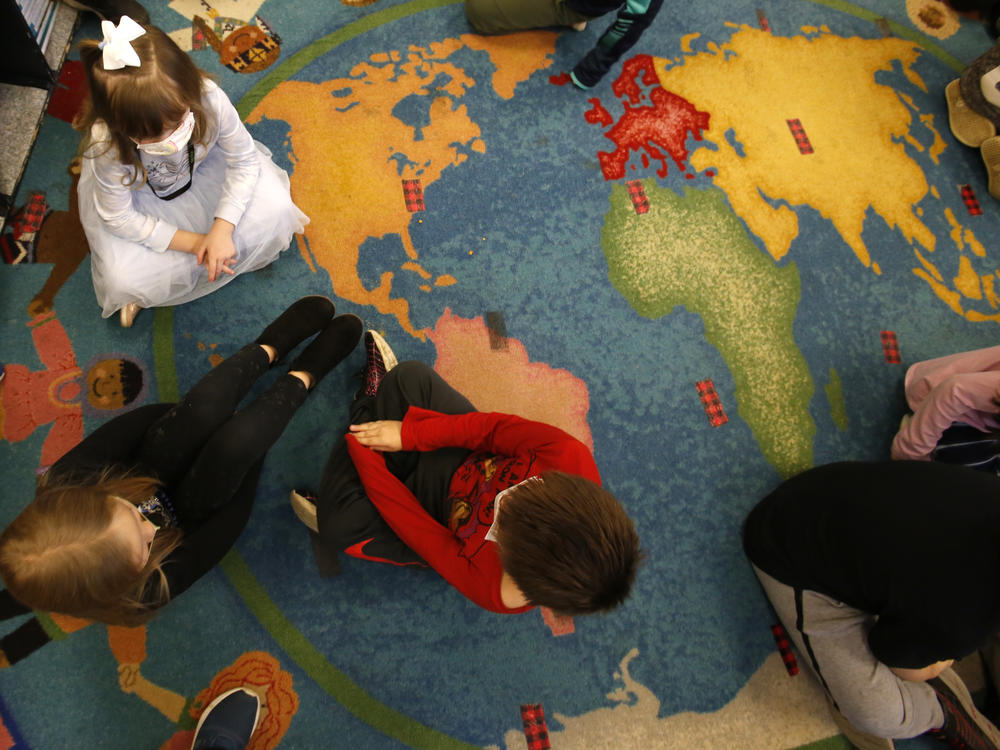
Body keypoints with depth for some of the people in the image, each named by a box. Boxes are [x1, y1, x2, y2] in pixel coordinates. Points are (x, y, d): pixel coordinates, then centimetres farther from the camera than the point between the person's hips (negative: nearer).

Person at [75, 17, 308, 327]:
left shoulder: (210, 99, -37)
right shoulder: (107, 146, -38)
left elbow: (244, 160, -21)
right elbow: (119, 218, -23)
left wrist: (222, 229, -29)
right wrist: (193, 242, -28)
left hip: (201, 165, 3)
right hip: (134, 192, -2)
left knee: (273, 206, -19)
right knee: (124, 279, -23)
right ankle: (142, 289, 21)